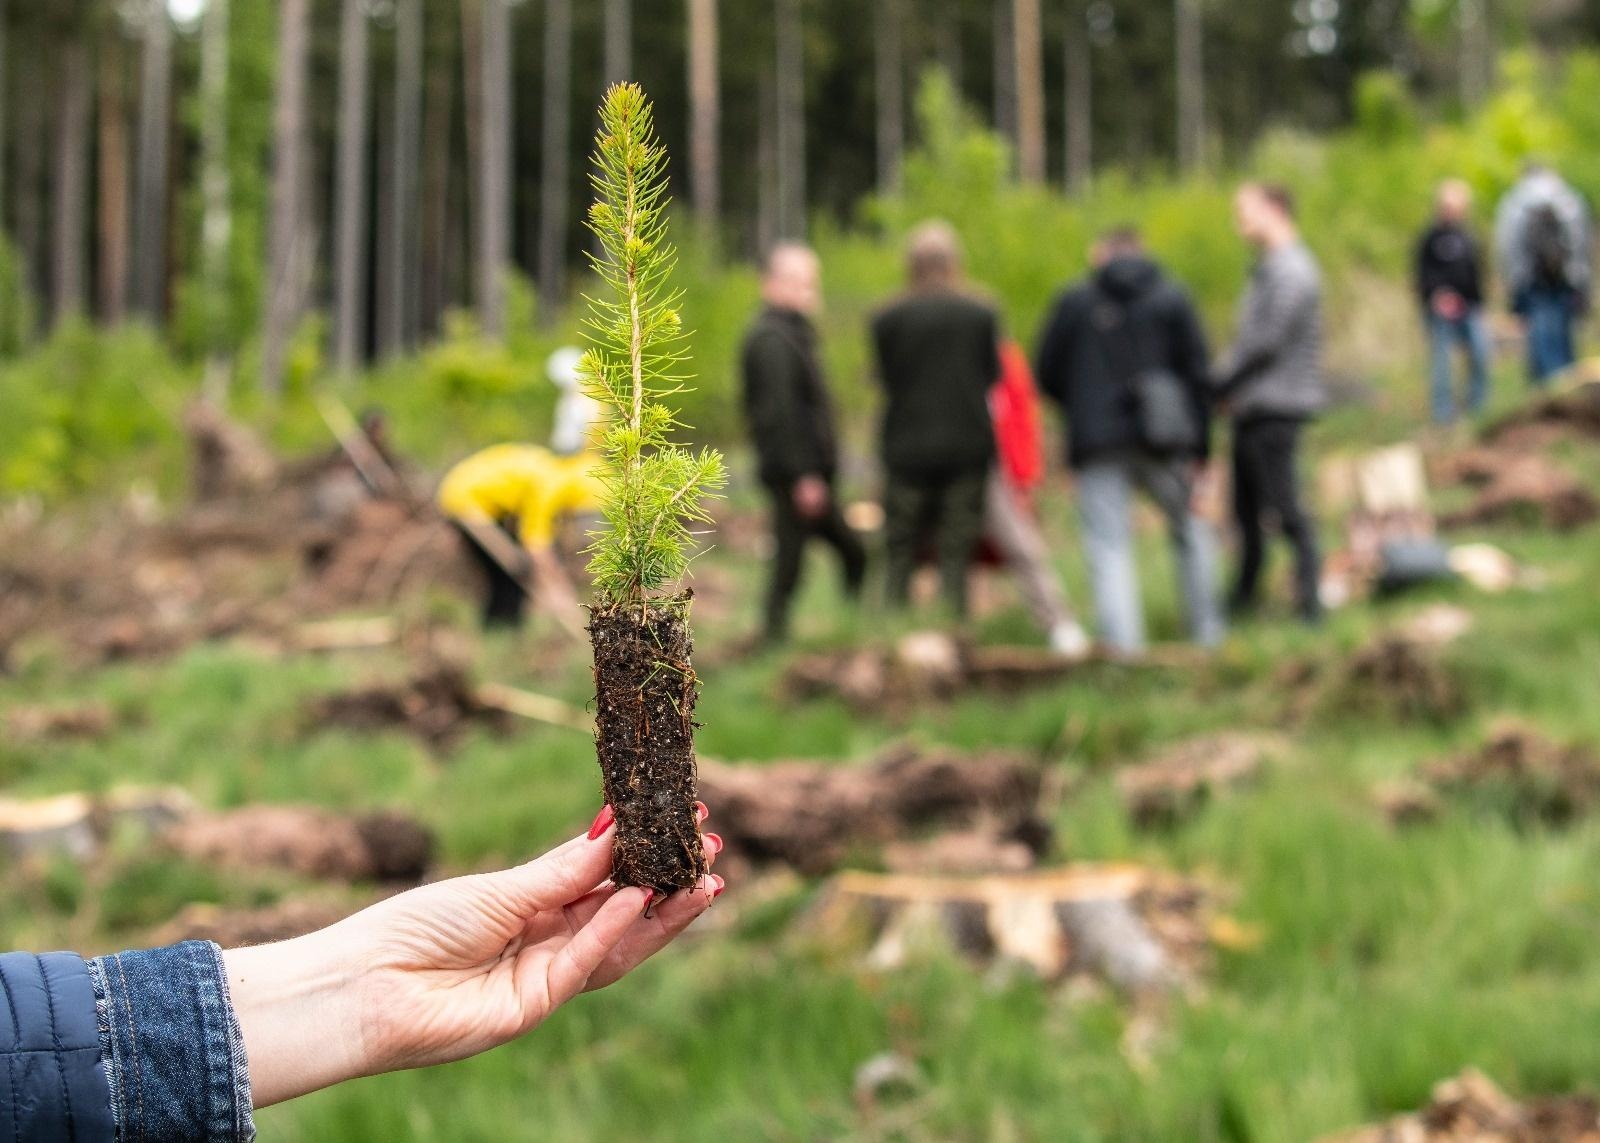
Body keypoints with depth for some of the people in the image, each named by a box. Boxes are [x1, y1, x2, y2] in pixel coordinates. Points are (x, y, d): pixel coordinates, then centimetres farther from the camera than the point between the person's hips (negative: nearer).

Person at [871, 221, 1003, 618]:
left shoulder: (888, 319, -4)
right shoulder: (982, 315, -2)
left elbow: (886, 381, 2)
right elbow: (992, 377, 3)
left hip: (908, 451, 0)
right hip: (968, 448, 0)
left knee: (900, 552, 9)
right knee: (955, 553, 4)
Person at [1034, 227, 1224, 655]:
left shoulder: (1073, 303, 6)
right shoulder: (1173, 300, 6)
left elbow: (1047, 375, 7)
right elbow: (1198, 375, 1)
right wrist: (1199, 450, 2)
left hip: (1097, 444, -1)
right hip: (1162, 443, 1)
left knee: (1108, 547, -1)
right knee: (1190, 532, 17)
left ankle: (1122, 642, -13)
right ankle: (1207, 632, 17)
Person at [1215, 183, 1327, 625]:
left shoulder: (1291, 272, -13)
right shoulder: (1269, 269, 19)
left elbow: (1266, 344, -19)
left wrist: (1219, 386, -11)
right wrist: (1224, 380, 4)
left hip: (1277, 408, -10)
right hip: (1251, 408, 10)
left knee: (1285, 506, -9)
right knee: (1247, 508, 13)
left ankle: (1310, 598, -6)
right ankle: (1245, 592, 22)